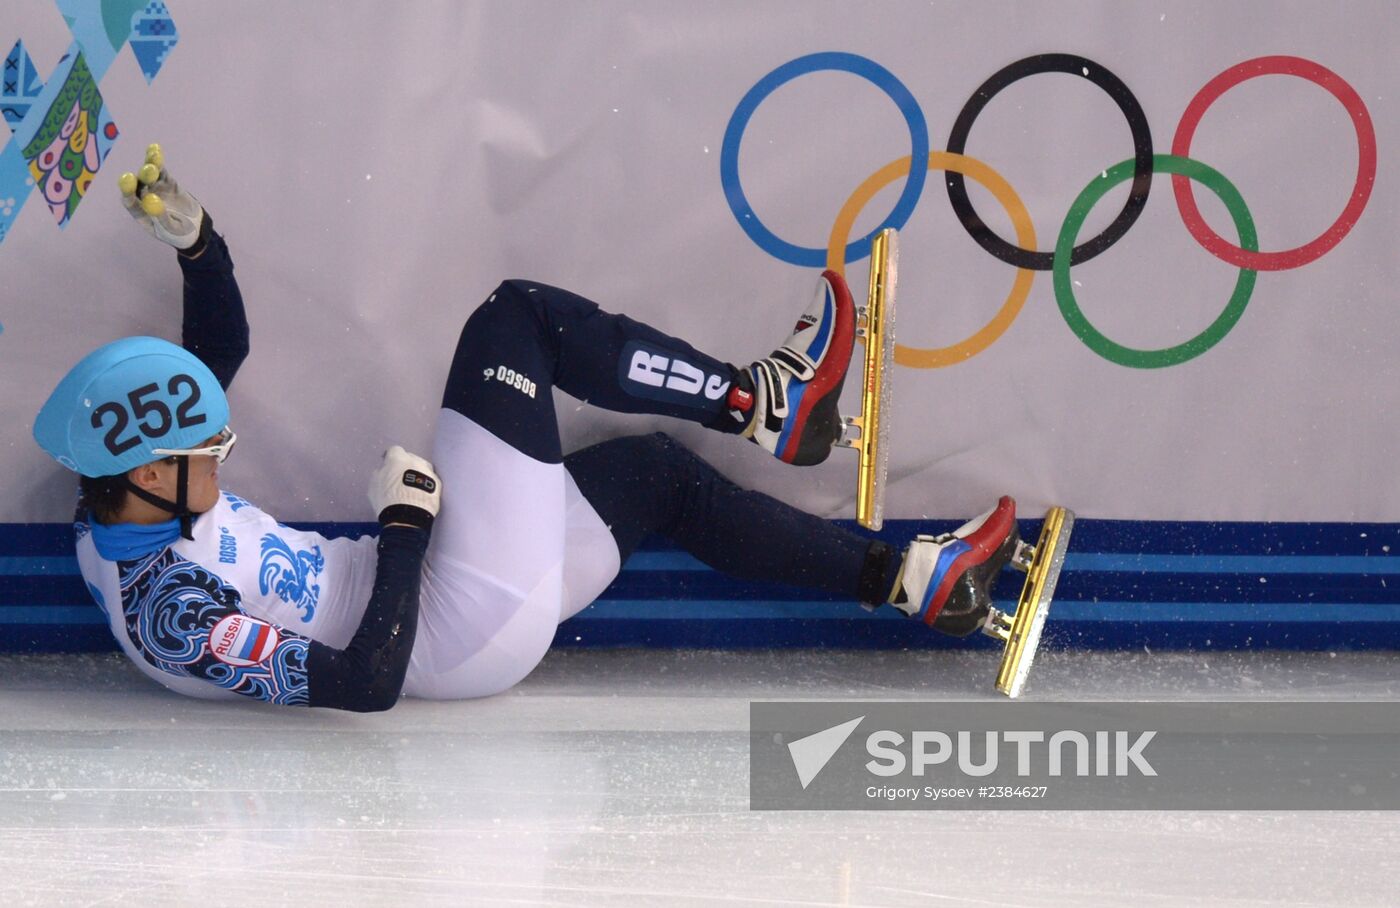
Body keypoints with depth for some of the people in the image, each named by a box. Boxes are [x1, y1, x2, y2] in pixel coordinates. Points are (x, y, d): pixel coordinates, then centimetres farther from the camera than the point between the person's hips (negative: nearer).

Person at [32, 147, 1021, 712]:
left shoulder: (127, 509, 0)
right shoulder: (170, 615, -28)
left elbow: (218, 352, 14)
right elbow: (360, 686, -30)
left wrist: (192, 240, 1)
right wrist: (404, 524, -25)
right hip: (463, 635, -10)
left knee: (658, 470, 19)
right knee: (515, 319, -7)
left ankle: (905, 575, 25)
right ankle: (759, 400, 9)